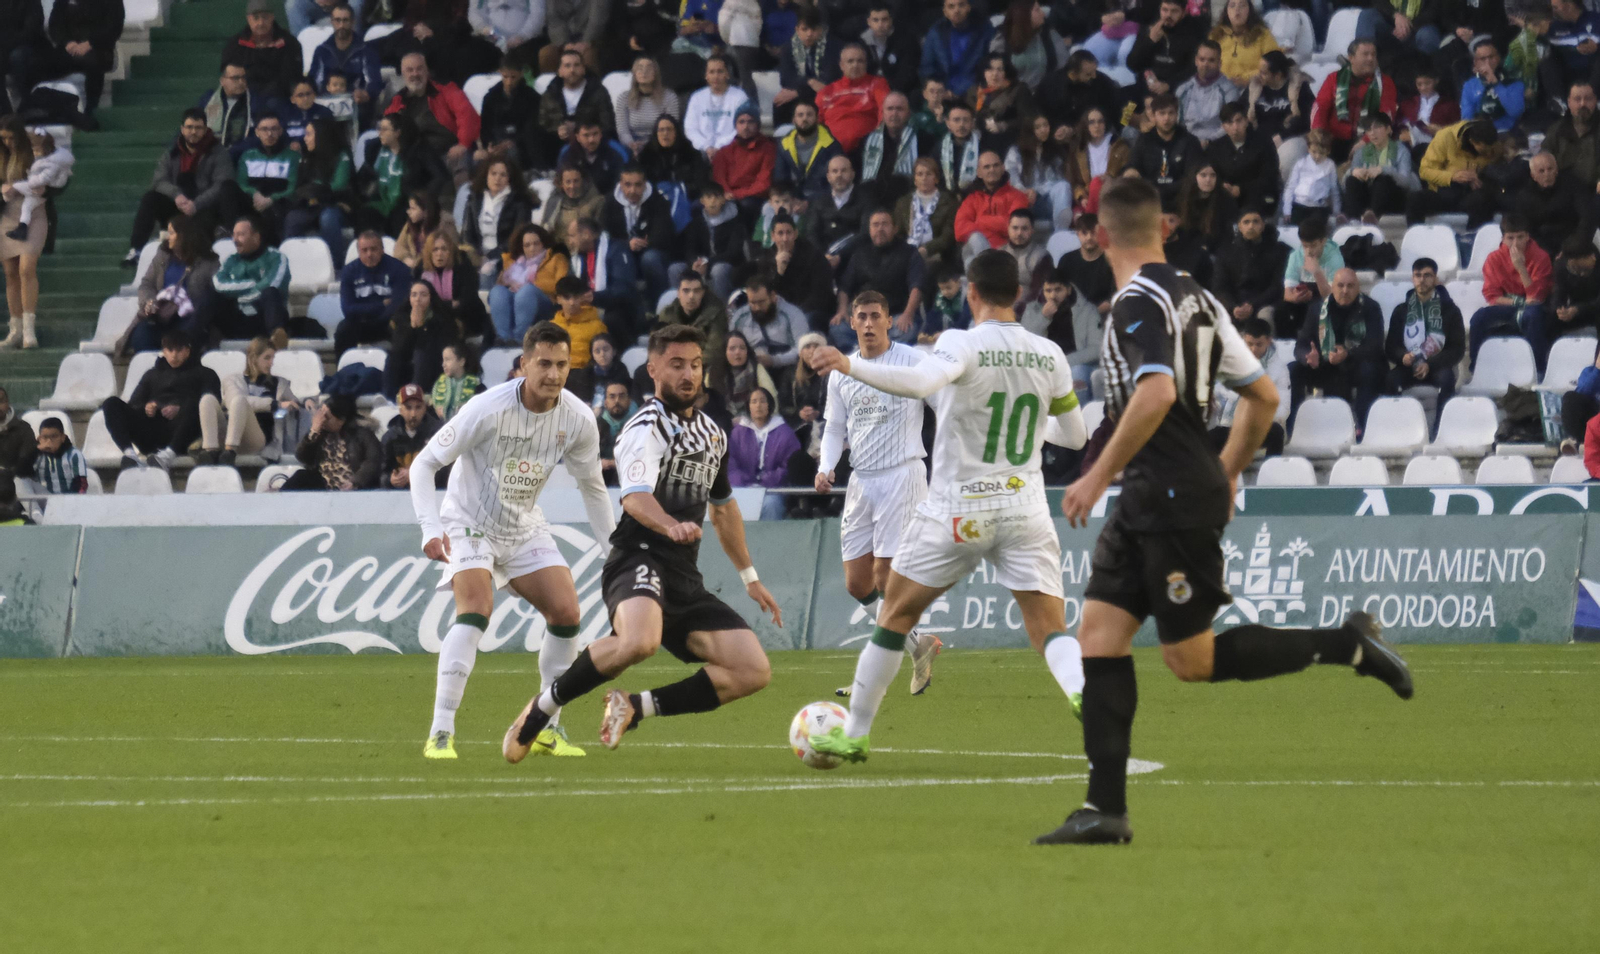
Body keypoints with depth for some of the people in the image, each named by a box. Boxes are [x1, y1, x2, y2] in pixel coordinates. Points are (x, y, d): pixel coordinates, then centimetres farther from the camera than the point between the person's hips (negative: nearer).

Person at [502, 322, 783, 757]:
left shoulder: (712, 433, 18)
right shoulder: (647, 428, -9)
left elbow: (724, 506, 34)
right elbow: (635, 497, -28)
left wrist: (750, 578, 35)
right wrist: (671, 526, -49)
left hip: (686, 580, 8)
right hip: (639, 561, -8)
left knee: (754, 672, -5)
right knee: (639, 641, -39)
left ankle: (636, 707, 4)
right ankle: (543, 706, -16)